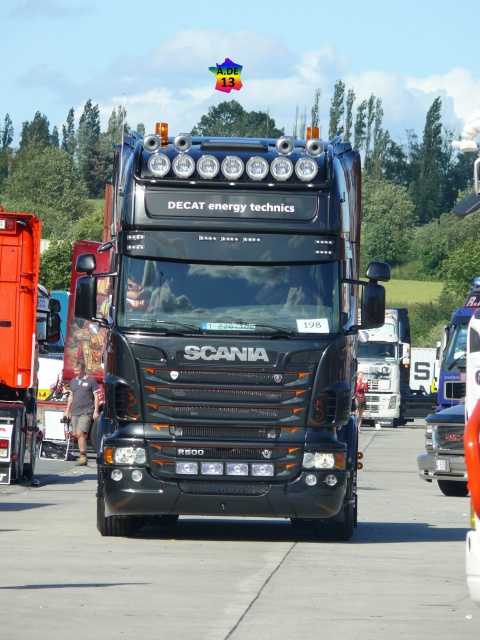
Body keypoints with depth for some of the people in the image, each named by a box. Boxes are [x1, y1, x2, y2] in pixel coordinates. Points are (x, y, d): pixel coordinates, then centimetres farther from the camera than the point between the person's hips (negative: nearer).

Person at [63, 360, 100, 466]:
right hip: (75, 412, 6)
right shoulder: (73, 381, 15)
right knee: (79, 435, 6)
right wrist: (67, 409, 17)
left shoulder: (91, 380, -2)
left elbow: (96, 396, -1)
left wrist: (96, 411, -7)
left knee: (80, 433, -19)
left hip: (86, 412, -6)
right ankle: (83, 457, 12)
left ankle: (83, 456, -19)